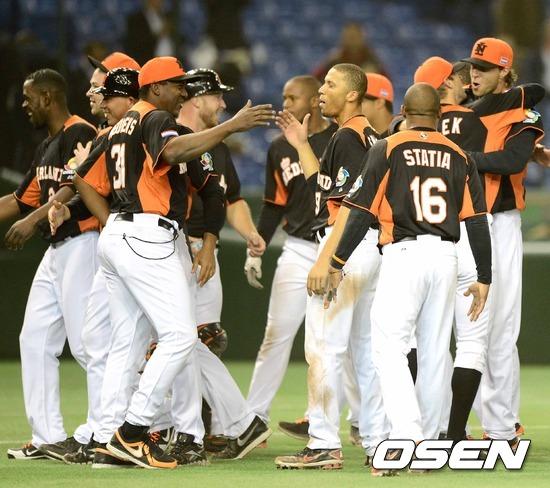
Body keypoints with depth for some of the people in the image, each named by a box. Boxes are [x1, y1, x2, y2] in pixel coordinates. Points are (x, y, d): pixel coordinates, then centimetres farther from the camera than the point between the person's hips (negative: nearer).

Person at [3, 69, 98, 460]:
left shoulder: (80, 134, -11)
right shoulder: (48, 147, 20)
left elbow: (74, 190, -24)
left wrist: (33, 220, -32)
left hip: (82, 245, -10)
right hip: (56, 251, 10)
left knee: (86, 342, -12)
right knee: (35, 340, 6)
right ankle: (48, 438, 8)